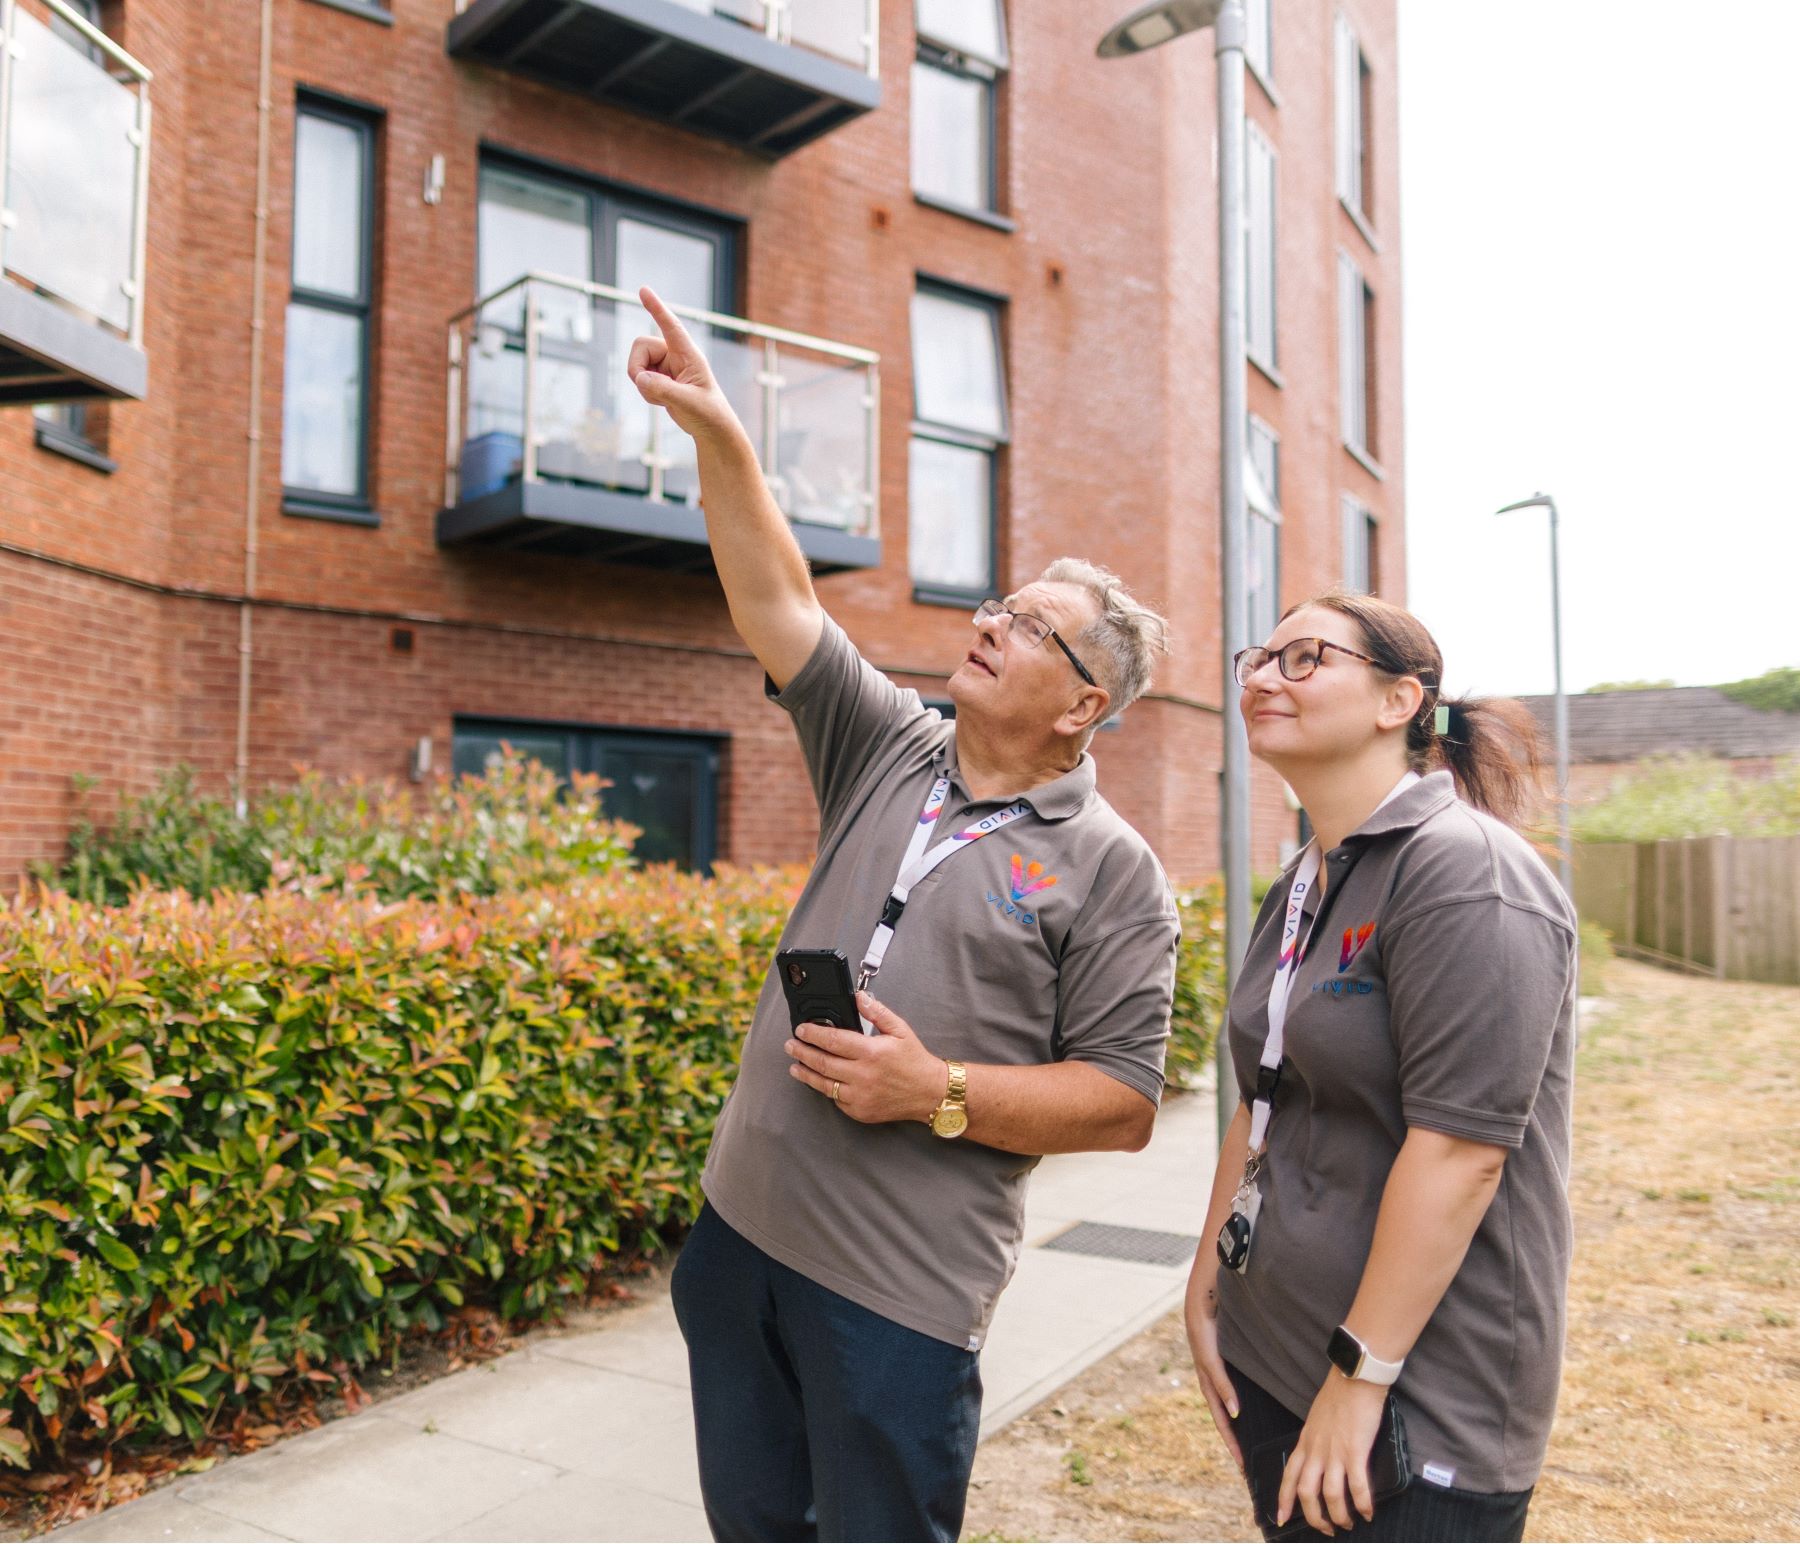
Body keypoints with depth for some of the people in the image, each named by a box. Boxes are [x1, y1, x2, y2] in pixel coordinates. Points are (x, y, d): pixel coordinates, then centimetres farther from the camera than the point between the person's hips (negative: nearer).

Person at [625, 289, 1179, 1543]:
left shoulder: (1111, 872, -8)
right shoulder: (890, 753, 5)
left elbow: (1123, 1102, -10)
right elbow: (779, 603, -1)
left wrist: (937, 1091, -19)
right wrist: (719, 436, -11)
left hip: (899, 1295, -5)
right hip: (742, 1230, 6)